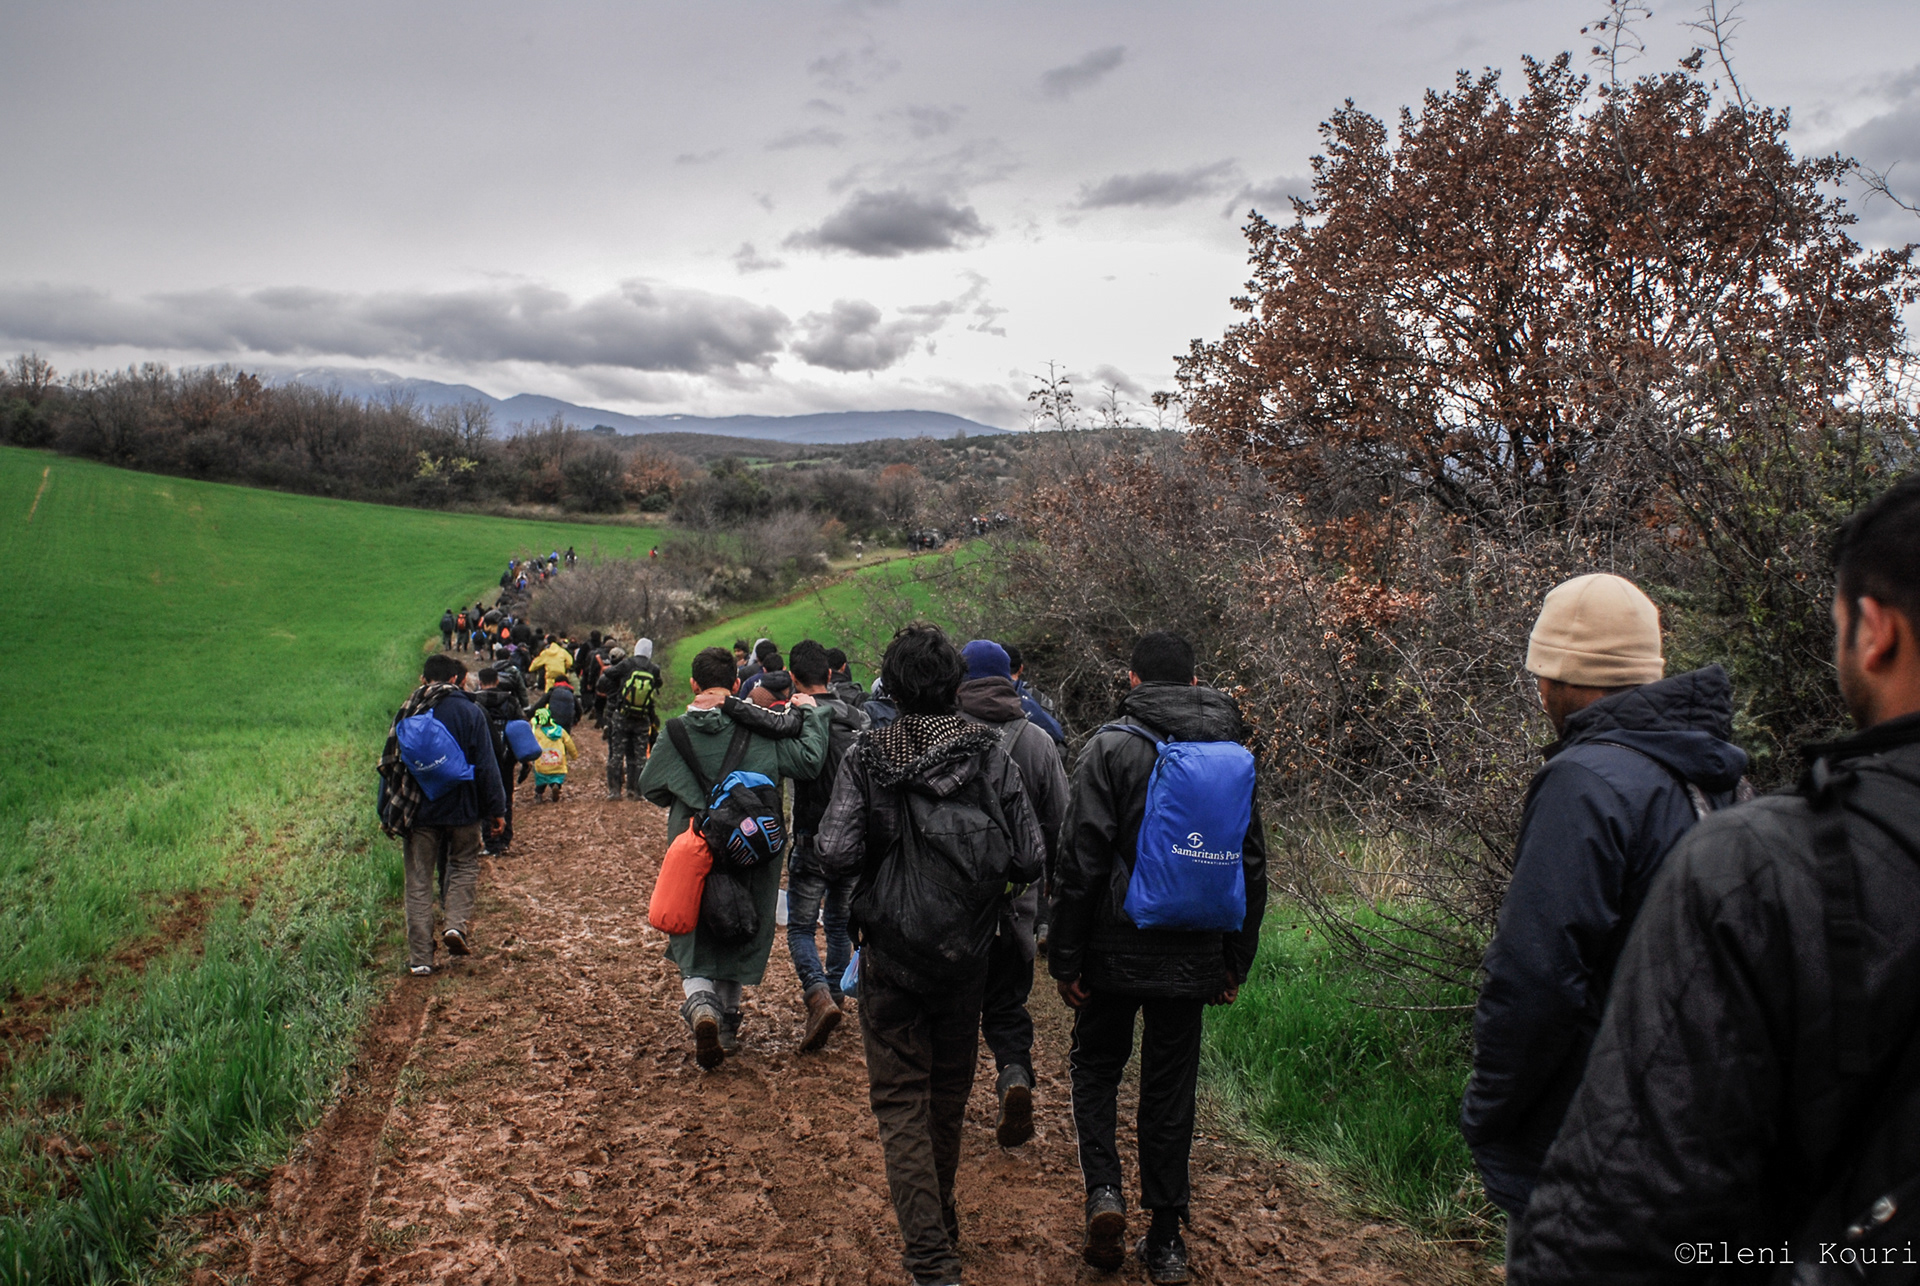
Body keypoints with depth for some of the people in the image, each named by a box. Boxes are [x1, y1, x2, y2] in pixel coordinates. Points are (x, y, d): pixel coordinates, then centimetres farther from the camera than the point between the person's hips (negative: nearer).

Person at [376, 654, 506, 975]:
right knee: (464, 865, 19)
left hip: (418, 812, 2)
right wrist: (496, 809, 1)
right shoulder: (469, 712, -5)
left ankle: (420, 958, 7)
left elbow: (389, 764, 5)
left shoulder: (407, 711, 2)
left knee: (418, 882, 7)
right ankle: (458, 923, -3)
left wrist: (387, 813, 12)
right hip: (460, 808, -2)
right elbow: (485, 765, -6)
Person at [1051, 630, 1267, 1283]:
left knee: (1096, 1066, 17)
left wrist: (1065, 956, -6)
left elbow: (1079, 860, -13)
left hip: (1115, 948, -3)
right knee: (1171, 1086, 12)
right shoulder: (1230, 752, 5)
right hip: (1192, 955, 3)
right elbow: (1252, 865, 9)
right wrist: (1235, 960, 16)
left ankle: (1103, 1189, 0)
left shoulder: (1111, 746, -9)